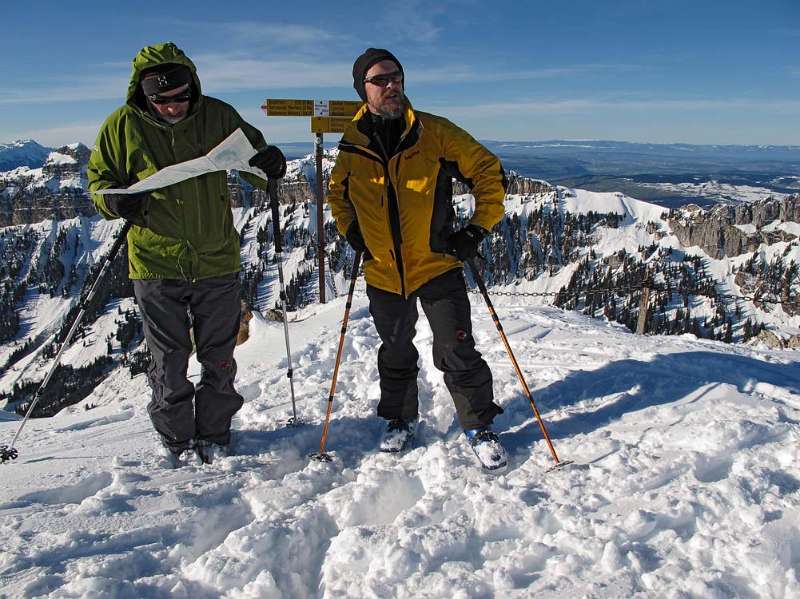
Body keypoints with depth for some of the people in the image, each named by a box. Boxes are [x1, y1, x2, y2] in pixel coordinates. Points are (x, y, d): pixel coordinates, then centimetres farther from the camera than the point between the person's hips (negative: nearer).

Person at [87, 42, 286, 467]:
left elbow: (253, 162, 10)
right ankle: (176, 443, 27)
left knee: (219, 362, 12)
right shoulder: (122, 125, -4)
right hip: (156, 265, -1)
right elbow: (99, 179, 6)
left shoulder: (217, 116, -2)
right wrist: (115, 200, -17)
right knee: (168, 366, 9)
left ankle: (214, 437, 30)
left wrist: (270, 164, -14)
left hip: (217, 262, 1)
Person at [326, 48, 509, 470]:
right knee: (395, 353, 18)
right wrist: (351, 230, 4)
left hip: (437, 265, -3)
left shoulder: (435, 133, -8)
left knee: (457, 353, -2)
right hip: (383, 273, 3)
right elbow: (337, 192, 20)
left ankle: (479, 425, 18)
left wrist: (477, 229, -9)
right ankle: (400, 418, 38)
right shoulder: (352, 145, 1)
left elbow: (489, 172, -2)